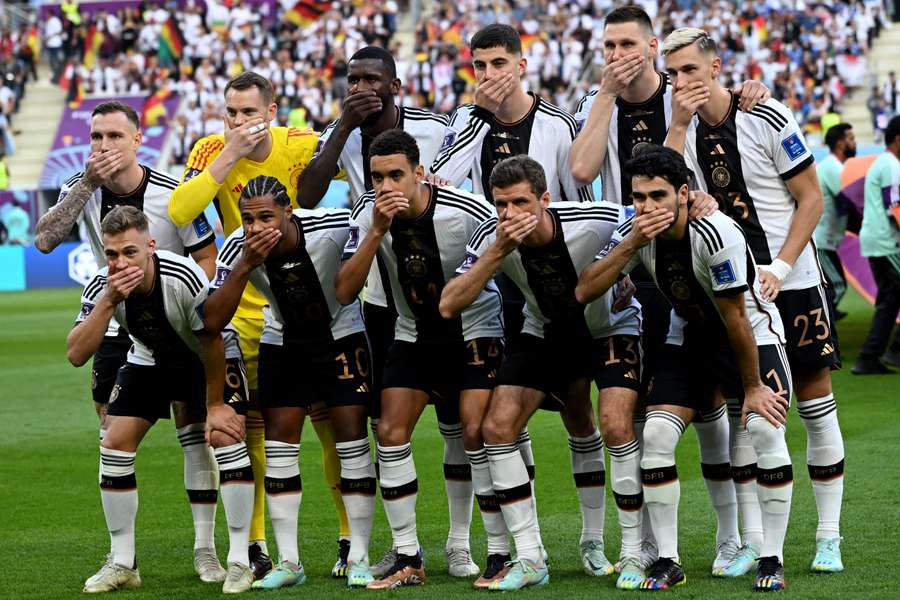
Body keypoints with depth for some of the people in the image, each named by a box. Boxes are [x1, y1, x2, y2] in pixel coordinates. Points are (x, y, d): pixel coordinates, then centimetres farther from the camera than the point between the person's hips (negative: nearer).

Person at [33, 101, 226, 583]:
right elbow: (44, 240, -24)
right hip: (114, 331, 3)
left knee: (196, 435, -7)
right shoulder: (81, 189, -7)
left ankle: (205, 549, 0)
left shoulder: (173, 194, -15)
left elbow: (208, 260, -6)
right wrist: (88, 183, -28)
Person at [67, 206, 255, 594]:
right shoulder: (101, 287, -23)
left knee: (226, 436, -22)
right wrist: (109, 302, -42)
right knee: (114, 445, -6)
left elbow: (212, 340, -21)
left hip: (209, 359, -4)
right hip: (150, 360, 4)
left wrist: (215, 405, -14)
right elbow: (76, 355, -31)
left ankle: (239, 561, -13)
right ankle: (122, 564, 7)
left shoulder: (185, 278, -35)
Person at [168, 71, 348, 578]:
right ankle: (255, 546, 13)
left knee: (332, 422, -1)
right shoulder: (212, 152, -6)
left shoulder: (301, 146, -9)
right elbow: (178, 213, -21)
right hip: (246, 309, 1)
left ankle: (353, 538, 11)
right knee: (249, 428, 2)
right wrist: (230, 156, -23)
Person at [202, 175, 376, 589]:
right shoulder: (238, 248, -21)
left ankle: (358, 558, -1)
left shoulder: (331, 227, -28)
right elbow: (213, 321, -26)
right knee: (279, 444, -3)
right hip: (282, 343, 2)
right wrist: (244, 267, -36)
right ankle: (288, 562, 4)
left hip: (341, 334, -2)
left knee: (352, 439, -8)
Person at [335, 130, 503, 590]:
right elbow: (344, 292, -19)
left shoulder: (468, 212, -23)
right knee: (390, 434, -8)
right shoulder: (368, 213, -13)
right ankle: (408, 559, 0)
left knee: (477, 434, -17)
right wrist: (377, 231, -29)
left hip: (475, 331, -4)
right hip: (414, 336, 4)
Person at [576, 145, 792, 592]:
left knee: (766, 430, -23)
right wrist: (631, 244, -32)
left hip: (753, 333, -4)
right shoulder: (634, 233, -15)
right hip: (688, 335, 4)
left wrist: (753, 388, -17)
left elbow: (735, 319, -24)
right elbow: (584, 292, -21)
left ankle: (771, 560, -10)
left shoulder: (717, 234, -31)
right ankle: (667, 562, -3)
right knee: (656, 434, -13)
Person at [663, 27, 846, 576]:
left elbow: (812, 201, -8)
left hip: (792, 280, -4)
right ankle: (753, 542, 6)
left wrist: (778, 269, -16)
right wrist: (679, 124, -16)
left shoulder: (768, 118, -11)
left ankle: (829, 537, 8)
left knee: (816, 403, 0)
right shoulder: (686, 128, 3)